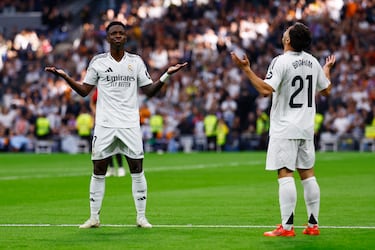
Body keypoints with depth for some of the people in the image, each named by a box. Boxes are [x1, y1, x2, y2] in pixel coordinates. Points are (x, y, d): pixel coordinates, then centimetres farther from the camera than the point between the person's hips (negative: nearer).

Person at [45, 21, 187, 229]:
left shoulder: (136, 61, 7)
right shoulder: (98, 61, 5)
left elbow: (149, 91, 8)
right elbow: (84, 91, 7)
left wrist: (167, 74, -2)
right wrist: (64, 76, -4)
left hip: (130, 125, 0)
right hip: (104, 125, 0)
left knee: (137, 170, -2)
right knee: (98, 171, 0)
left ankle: (141, 217, 6)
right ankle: (94, 218, 9)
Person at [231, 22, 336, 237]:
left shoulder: (281, 62, -13)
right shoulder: (313, 62, 7)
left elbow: (266, 90, -23)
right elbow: (326, 90, 20)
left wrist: (246, 69, -20)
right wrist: (327, 69, 37)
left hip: (285, 129, -7)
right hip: (307, 128, 7)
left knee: (285, 174, -8)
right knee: (308, 174, 11)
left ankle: (287, 227, -12)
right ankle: (313, 225, 12)